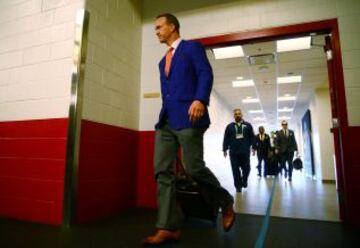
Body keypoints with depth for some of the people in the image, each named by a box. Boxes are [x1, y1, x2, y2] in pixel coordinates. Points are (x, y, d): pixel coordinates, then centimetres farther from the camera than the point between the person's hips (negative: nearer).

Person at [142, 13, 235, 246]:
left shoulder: (193, 47, 7)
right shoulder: (163, 61, 28)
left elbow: (206, 74, -8)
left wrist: (200, 100, -25)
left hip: (187, 117, -7)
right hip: (165, 121, 8)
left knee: (194, 168, -8)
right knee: (162, 171, -2)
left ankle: (227, 204, 19)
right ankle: (168, 227, 5)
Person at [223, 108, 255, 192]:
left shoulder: (248, 125, 10)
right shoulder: (230, 126, 9)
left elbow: (252, 137, 7)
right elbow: (226, 139, 6)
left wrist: (253, 148, 0)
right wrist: (225, 149, 2)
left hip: (245, 152, 0)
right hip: (233, 152, 0)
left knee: (246, 168, 4)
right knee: (235, 170, 1)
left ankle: (244, 181, 33)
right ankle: (238, 186, 13)